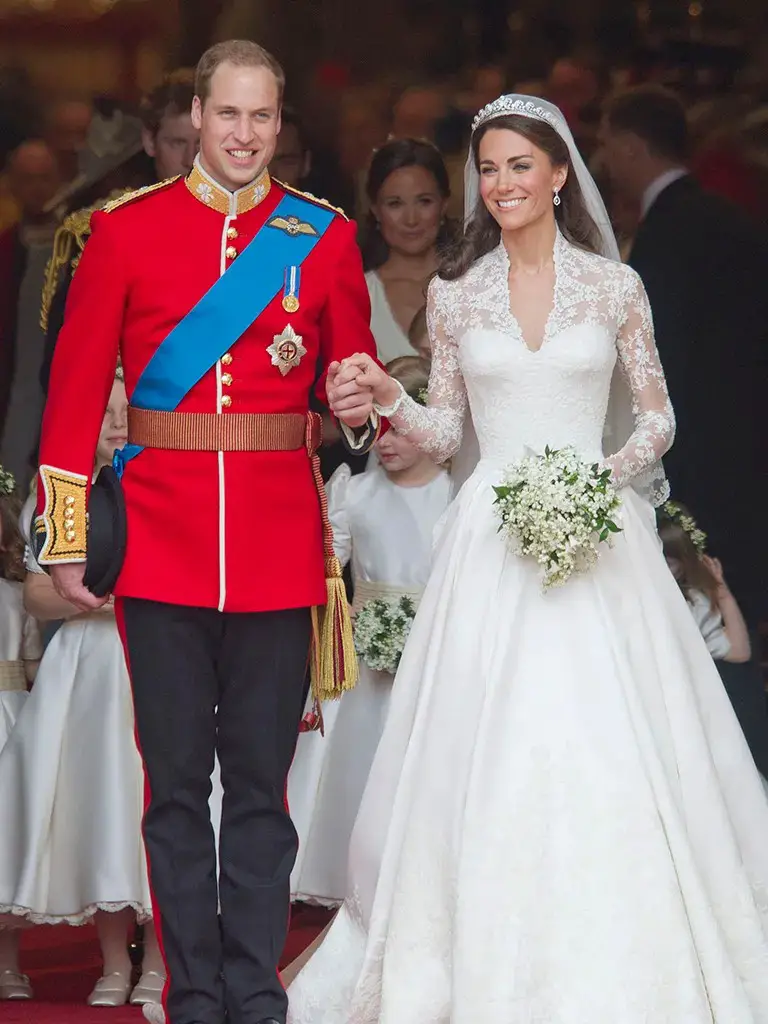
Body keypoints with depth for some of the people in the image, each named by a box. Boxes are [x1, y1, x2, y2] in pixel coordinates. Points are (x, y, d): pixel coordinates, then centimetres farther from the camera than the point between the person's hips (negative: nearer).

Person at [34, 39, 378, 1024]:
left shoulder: (324, 237, 7)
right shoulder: (125, 229, 4)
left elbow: (351, 373, 15)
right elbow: (75, 387, 4)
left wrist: (361, 409, -10)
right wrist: (67, 538, -1)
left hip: (281, 550, 1)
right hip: (159, 539, -1)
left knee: (262, 783, 4)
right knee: (176, 784, 2)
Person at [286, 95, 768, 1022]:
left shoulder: (615, 287, 4)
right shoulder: (455, 293, 7)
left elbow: (657, 416, 7)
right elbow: (446, 431, 10)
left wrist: (611, 469, -11)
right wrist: (387, 397, -8)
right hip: (492, 542, 1)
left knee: (610, 755, -5)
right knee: (488, 759, -3)